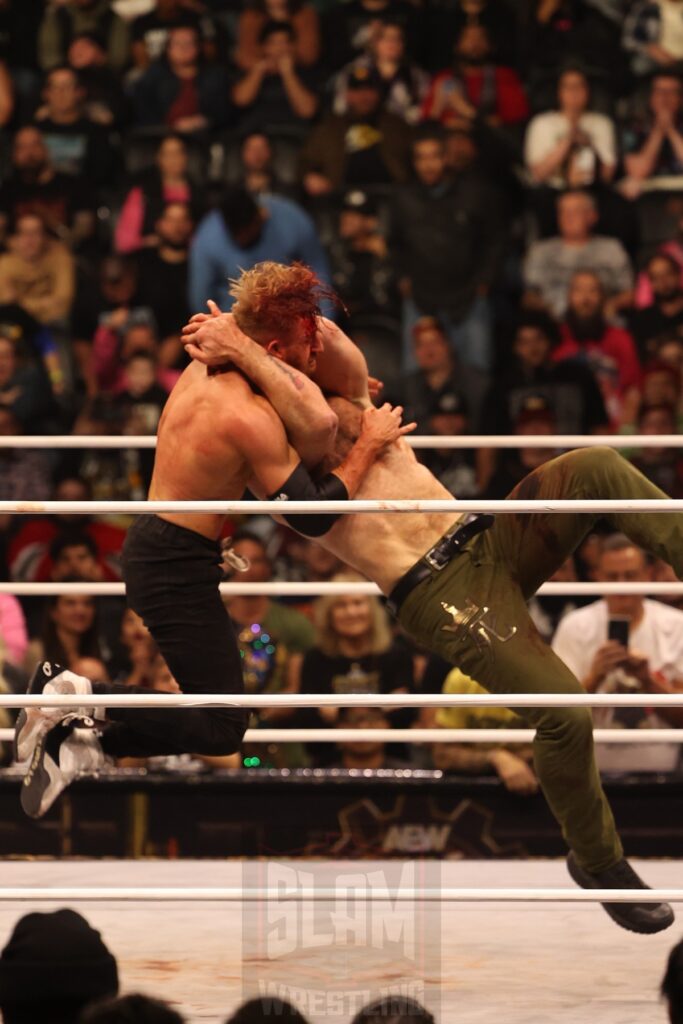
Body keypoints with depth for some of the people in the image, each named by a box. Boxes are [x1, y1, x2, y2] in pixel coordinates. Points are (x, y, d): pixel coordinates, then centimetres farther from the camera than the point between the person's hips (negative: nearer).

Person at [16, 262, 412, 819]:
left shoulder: (206, 366, 3)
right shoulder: (251, 416, -23)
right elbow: (313, 516, -19)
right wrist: (368, 447, -10)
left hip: (152, 545, 10)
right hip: (178, 568, -10)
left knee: (212, 709, 16)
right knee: (222, 728, -5)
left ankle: (80, 741, 8)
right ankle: (79, 695, -8)